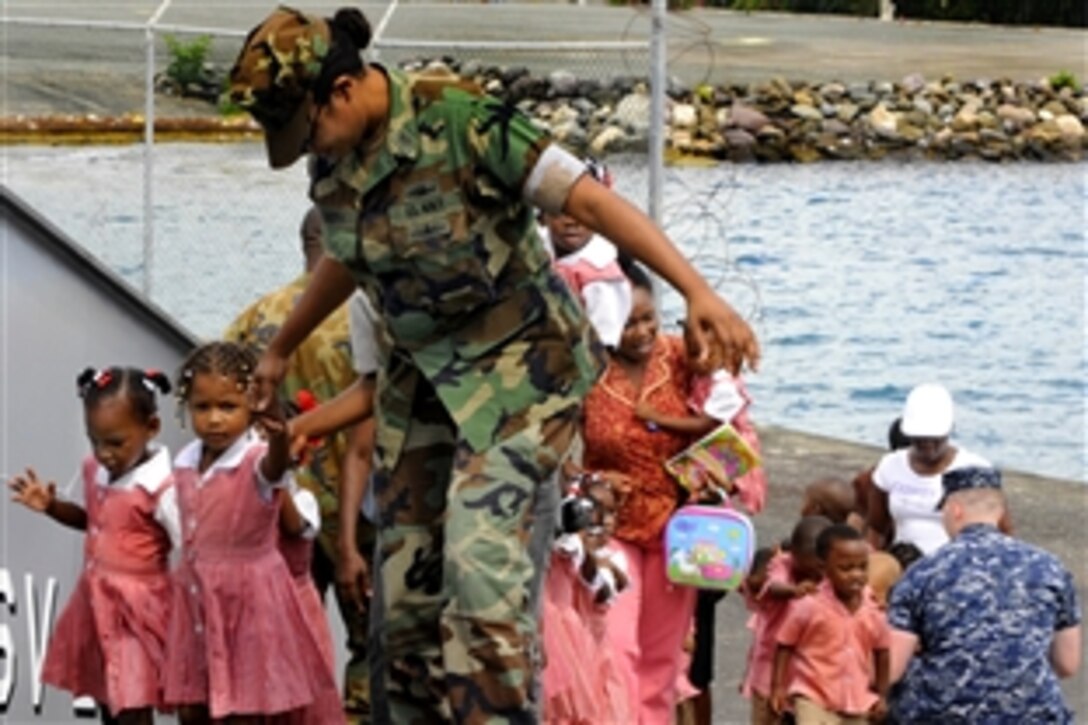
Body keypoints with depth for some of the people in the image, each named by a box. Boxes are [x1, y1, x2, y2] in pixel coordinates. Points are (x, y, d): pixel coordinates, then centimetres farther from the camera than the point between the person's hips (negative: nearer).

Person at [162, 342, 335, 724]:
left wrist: (279, 438, -65)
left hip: (248, 601, -7)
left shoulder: (256, 459, -17)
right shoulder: (185, 463, 5)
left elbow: (275, 465, -43)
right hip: (196, 601, 7)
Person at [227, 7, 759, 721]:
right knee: (407, 582, 6)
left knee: (480, 559, -22)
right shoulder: (334, 163, 0)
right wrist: (280, 350, 35)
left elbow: (592, 200, -24)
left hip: (520, 363, -7)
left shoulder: (461, 121, -21)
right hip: (422, 374, 7)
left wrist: (698, 292, -33)